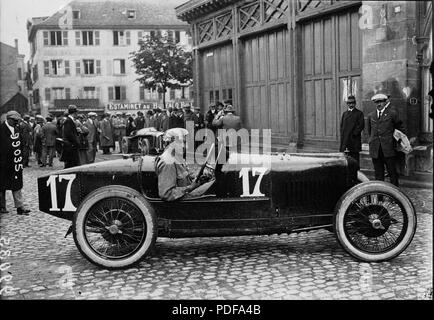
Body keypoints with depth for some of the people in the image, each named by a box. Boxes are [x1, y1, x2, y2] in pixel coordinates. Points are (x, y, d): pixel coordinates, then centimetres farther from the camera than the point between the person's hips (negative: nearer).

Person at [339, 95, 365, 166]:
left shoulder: (359, 113, 3)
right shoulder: (344, 114, 18)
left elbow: (361, 126, -5)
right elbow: (341, 126, 14)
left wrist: (353, 134, -12)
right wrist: (343, 136, 0)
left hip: (355, 140, -4)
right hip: (345, 140, 4)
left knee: (355, 157, -4)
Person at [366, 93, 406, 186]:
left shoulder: (392, 113, 2)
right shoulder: (371, 116, 13)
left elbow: (401, 128, 9)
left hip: (388, 148, -3)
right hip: (375, 150, 3)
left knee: (392, 172, 0)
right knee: (378, 173, 7)